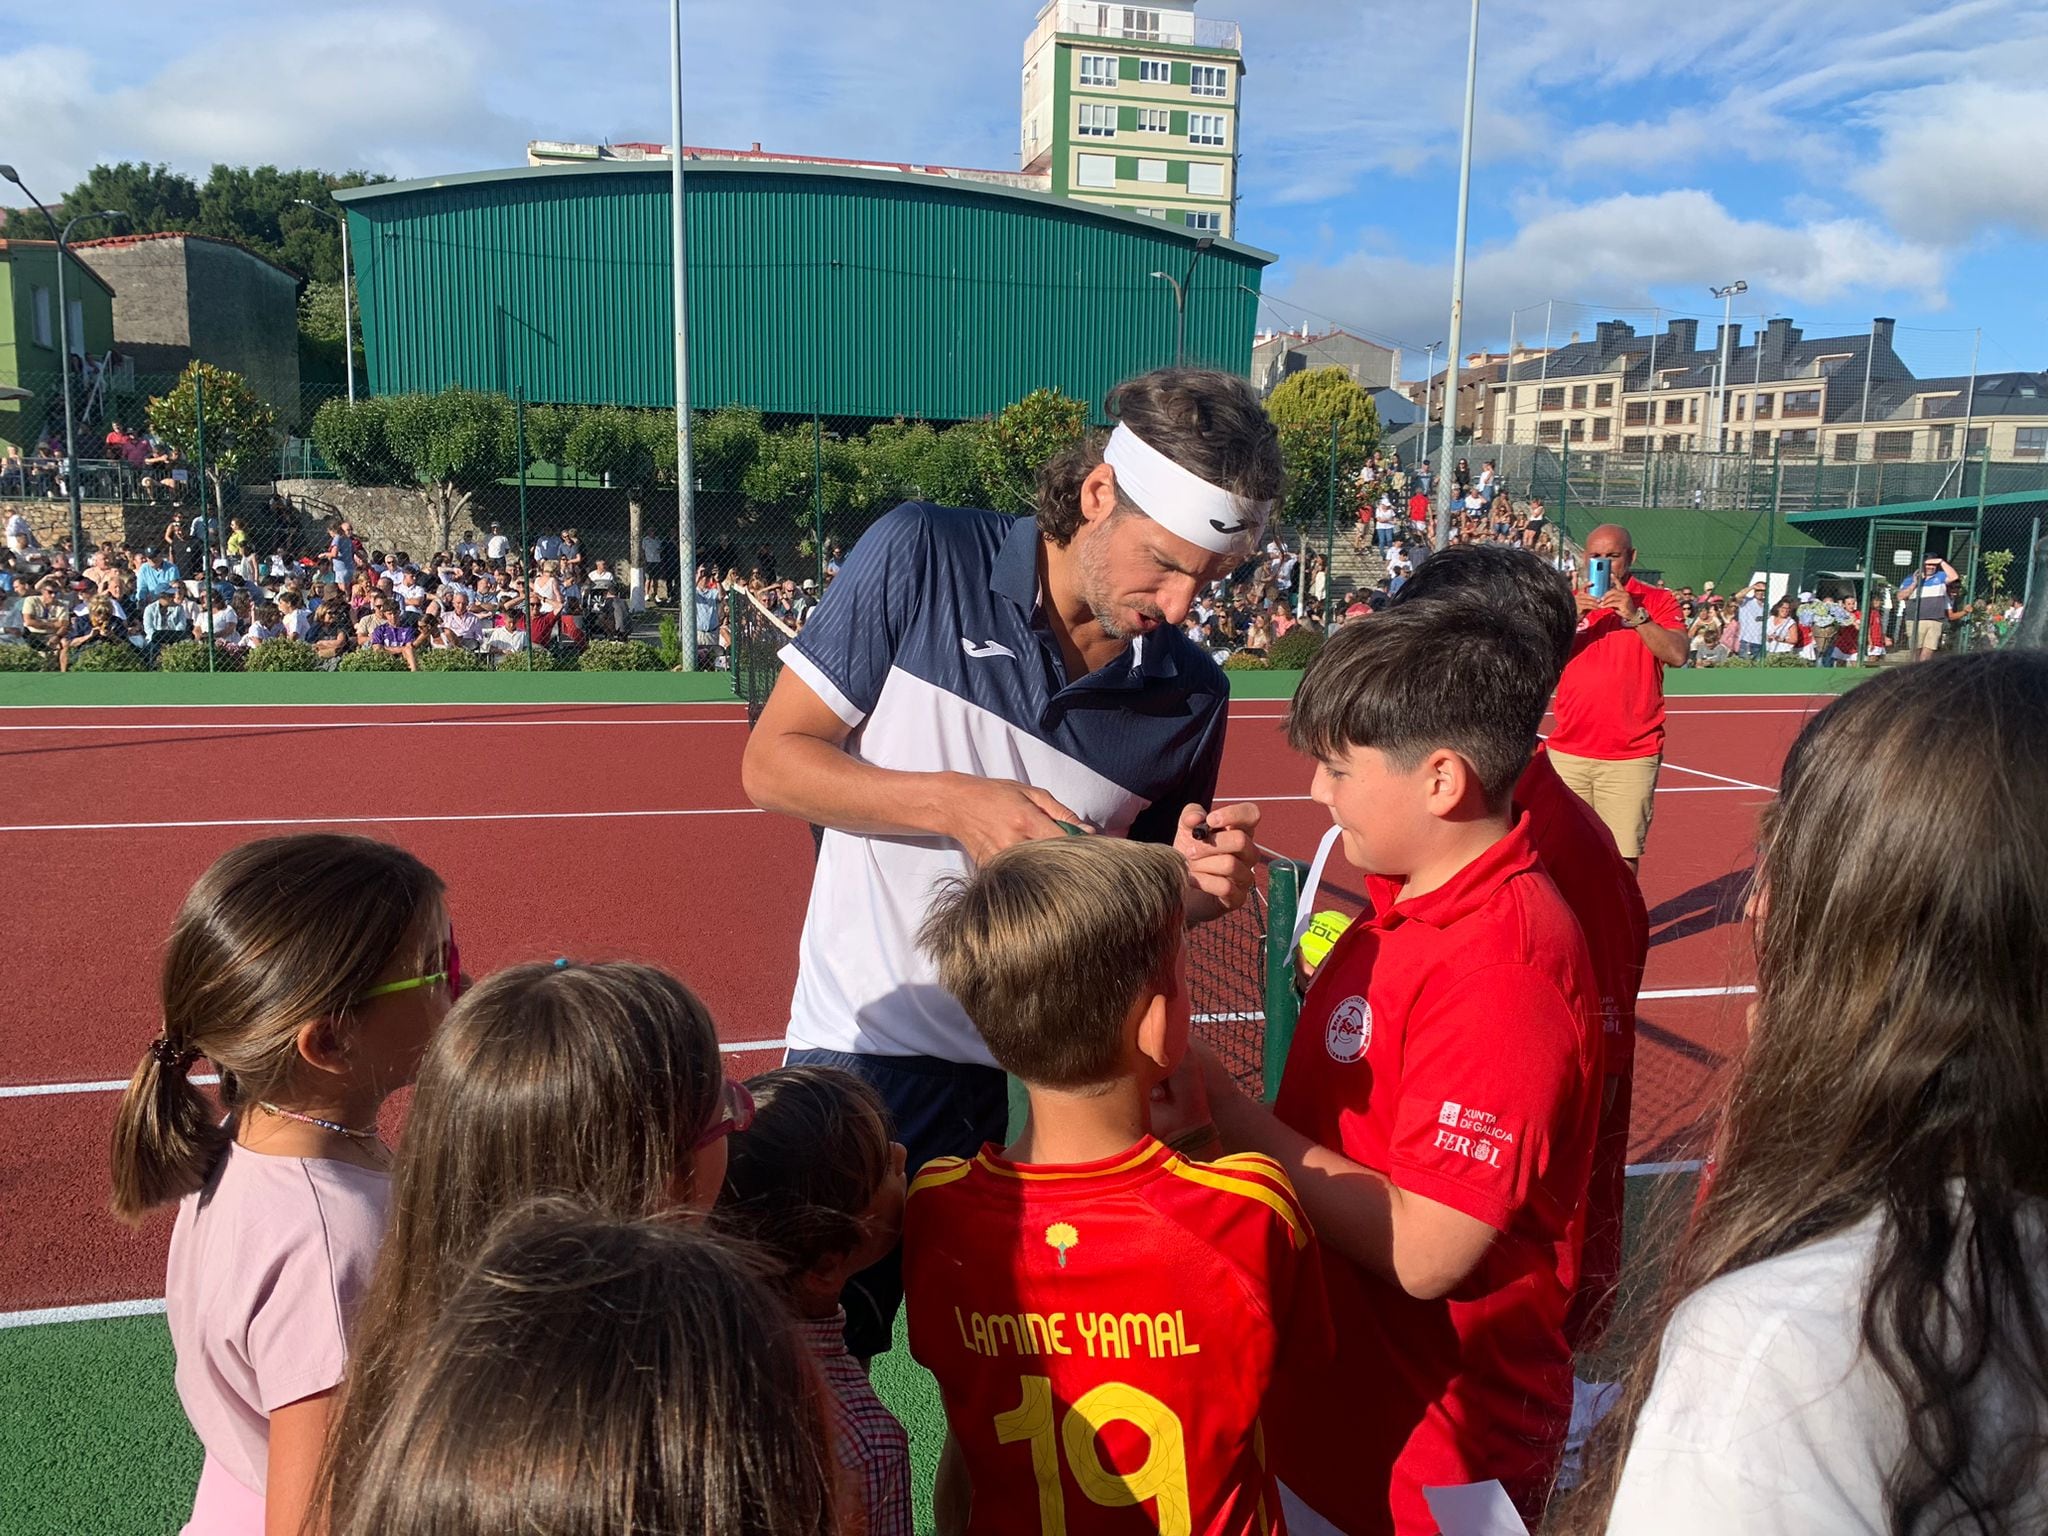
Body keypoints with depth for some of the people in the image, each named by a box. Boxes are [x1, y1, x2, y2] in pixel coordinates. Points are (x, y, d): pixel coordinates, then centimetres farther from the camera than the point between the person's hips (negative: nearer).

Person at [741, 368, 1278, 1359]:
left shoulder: (1191, 696, -1)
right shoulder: (922, 560, -9)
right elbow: (770, 761, -6)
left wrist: (1193, 885, -12)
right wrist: (955, 803, -19)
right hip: (866, 1053, -2)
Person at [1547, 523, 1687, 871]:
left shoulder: (1656, 600, 4)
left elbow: (1677, 655, -10)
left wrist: (1635, 615, -19)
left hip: (1631, 757, -2)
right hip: (1568, 753, 2)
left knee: (1623, 857, -6)